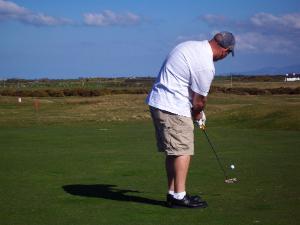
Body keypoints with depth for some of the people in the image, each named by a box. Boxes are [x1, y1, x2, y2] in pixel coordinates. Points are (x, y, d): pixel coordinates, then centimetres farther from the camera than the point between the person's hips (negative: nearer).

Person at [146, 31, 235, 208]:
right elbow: (199, 100, -10)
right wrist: (198, 116, 13)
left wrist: (198, 112, 19)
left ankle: (172, 193, 17)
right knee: (183, 151, -6)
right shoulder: (206, 66, -19)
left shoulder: (190, 45, 10)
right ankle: (179, 196, -4)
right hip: (173, 108, -10)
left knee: (173, 152, 13)